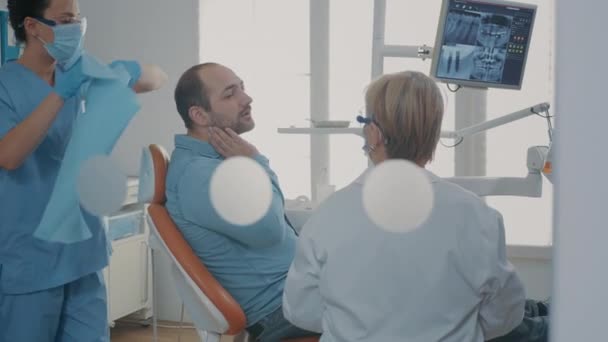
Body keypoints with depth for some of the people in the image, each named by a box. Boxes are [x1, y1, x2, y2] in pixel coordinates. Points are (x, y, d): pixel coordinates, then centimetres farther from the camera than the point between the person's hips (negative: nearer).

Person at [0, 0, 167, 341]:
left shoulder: (83, 73, 7)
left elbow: (159, 78, 13)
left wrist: (125, 73, -9)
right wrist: (60, 94, -28)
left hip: (83, 251, 5)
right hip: (29, 260, -5)